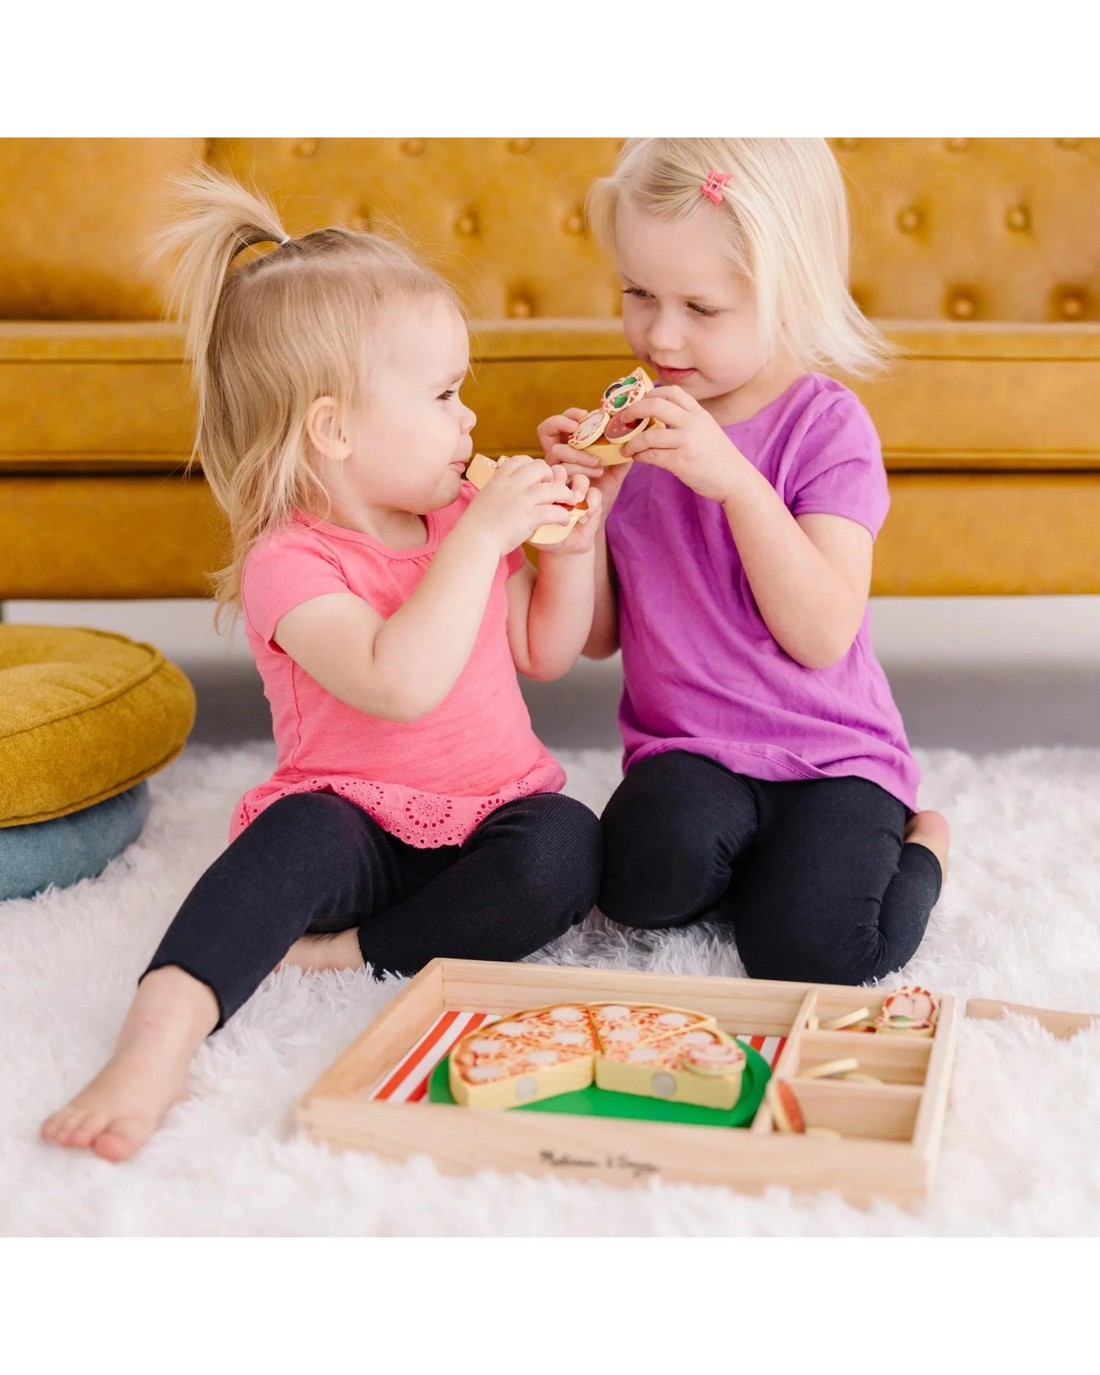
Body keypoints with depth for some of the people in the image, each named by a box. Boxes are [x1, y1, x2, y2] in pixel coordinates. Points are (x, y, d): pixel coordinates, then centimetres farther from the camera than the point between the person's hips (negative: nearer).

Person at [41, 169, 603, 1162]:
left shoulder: (465, 518, 7)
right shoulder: (290, 560, -15)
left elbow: (547, 654, 15)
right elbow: (401, 682, -33)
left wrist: (572, 543, -1)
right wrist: (482, 535, -30)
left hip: (497, 809, 5)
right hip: (358, 825, -5)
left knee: (566, 845, -28)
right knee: (301, 832, -38)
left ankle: (354, 954, -23)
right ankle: (160, 1037, -46)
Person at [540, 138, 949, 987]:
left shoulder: (826, 426, -9)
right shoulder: (632, 426, 2)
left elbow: (821, 639, -20)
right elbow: (598, 639, 4)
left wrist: (735, 480, -28)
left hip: (828, 753, -2)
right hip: (686, 753, 3)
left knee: (810, 952, -23)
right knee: (649, 877, -29)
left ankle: (918, 844, 8)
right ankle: (763, 858, 5)